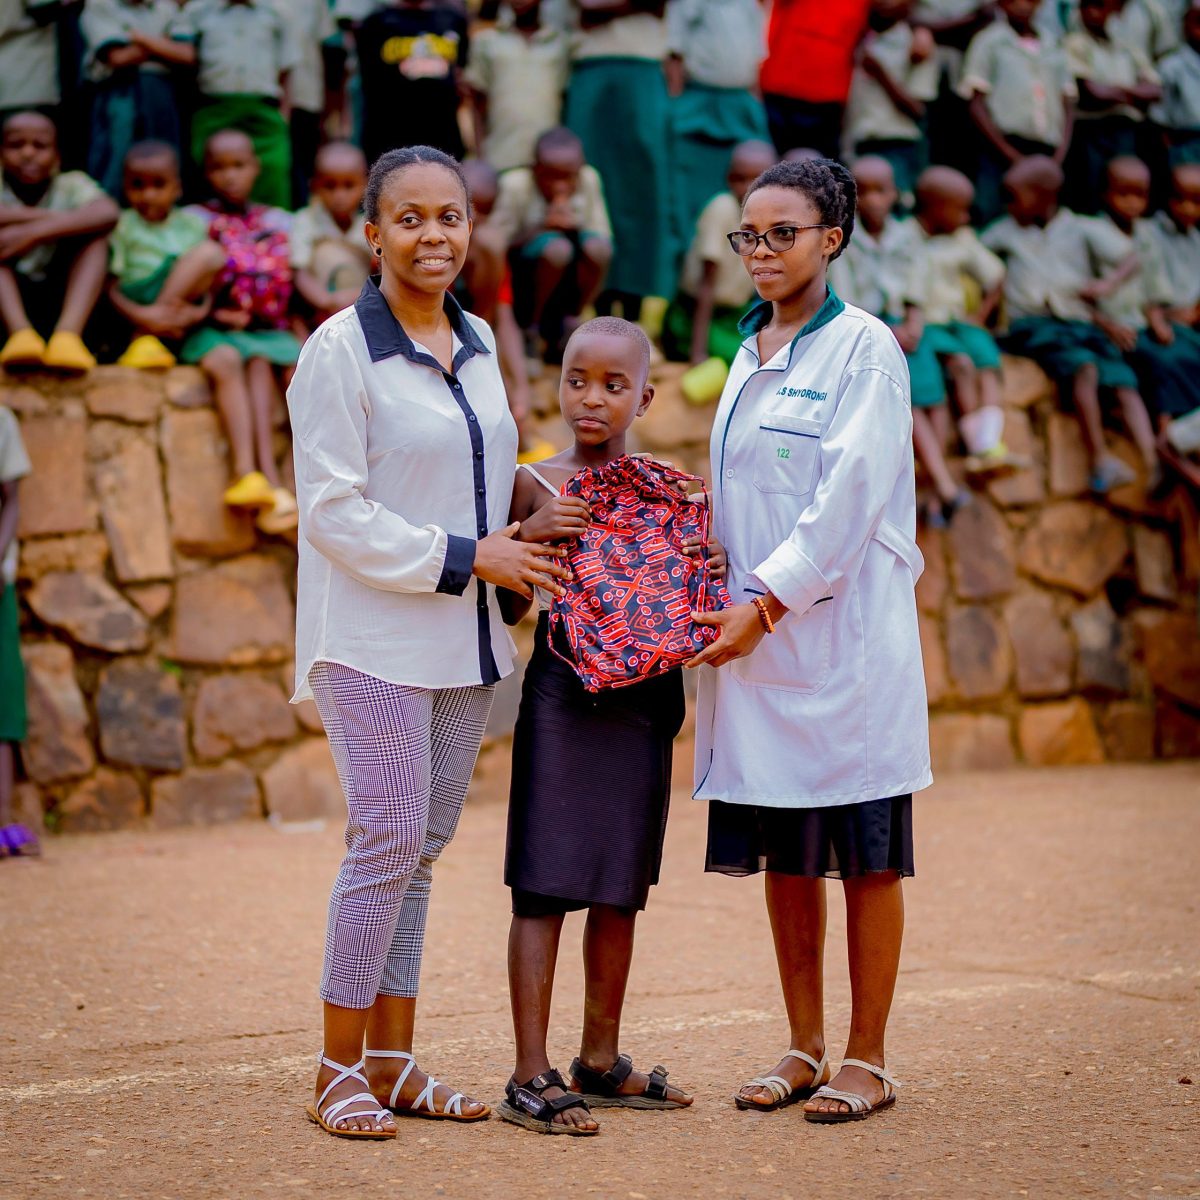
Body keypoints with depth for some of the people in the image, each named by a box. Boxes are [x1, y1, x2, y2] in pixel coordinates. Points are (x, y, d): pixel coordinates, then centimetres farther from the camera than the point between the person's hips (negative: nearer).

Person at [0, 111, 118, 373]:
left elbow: (108, 213, -27)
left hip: (64, 301, 0)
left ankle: (68, 332, -39)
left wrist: (33, 232, -35)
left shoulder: (71, 185, -2)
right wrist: (55, 218, -26)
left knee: (94, 232, -19)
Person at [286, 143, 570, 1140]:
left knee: (421, 850, 9)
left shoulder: (478, 342, 11)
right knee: (389, 844, -8)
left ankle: (391, 1061, 17)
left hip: (465, 638, 6)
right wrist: (468, 556, -15)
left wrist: (519, 544, 5)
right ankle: (338, 1071, 4)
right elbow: (333, 513, -13)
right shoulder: (340, 349, -9)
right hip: (376, 637, -6)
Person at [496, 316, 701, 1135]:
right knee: (544, 888, -5)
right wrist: (527, 539, -17)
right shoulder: (536, 485, -2)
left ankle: (601, 1061, 23)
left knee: (620, 890, 12)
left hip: (642, 703, 4)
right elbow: (507, 611, -1)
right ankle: (531, 1077, -1)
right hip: (560, 700, -4)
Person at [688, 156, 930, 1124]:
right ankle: (805, 1051, 19)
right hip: (757, 634, 7)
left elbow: (848, 498, -13)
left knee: (865, 856, 1)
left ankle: (867, 1061, 9)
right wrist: (730, 607, 7)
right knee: (784, 856, 10)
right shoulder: (752, 354, 15)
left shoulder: (864, 347, -6)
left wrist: (766, 604, -15)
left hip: (843, 632, -7)